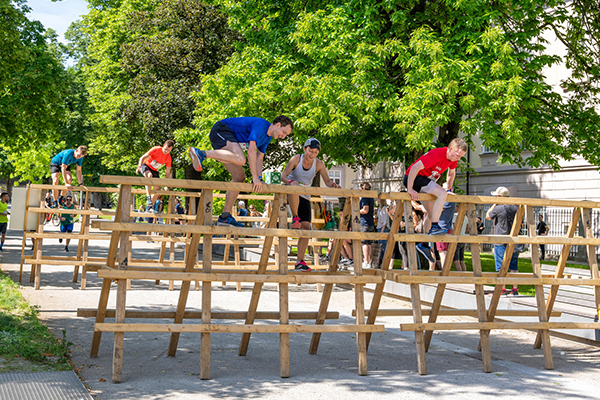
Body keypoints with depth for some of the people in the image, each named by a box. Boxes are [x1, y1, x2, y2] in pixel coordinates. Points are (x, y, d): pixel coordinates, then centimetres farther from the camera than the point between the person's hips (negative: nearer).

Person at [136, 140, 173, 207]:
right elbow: (142, 158, -21)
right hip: (145, 165, -5)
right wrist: (139, 167, -32)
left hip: (154, 170, 5)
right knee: (149, 175, -39)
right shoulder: (156, 150, -23)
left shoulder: (168, 158, -9)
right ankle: (148, 198, -46)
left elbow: (168, 173, -4)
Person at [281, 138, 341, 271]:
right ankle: (295, 218, -28)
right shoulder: (296, 159, -13)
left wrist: (333, 185, -30)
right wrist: (291, 181, -43)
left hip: (304, 197, 3)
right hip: (288, 193, -3)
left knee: (306, 226, -9)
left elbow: (327, 182, -6)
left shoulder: (319, 164, -6)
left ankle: (300, 261, -4)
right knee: (295, 187, -41)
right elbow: (283, 176, -21)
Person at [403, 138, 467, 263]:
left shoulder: (453, 158, -1)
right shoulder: (437, 154, -28)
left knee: (432, 213, 9)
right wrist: (410, 189, -32)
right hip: (414, 178, -9)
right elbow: (415, 168, -31)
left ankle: (424, 245, 20)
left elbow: (451, 173, 22)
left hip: (425, 180, 9)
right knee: (442, 193, -29)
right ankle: (434, 227, -26)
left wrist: (449, 189, 16)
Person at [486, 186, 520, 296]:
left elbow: (488, 216, 4)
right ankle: (515, 289, 13)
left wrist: (494, 204, 6)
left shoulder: (498, 208, -13)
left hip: (501, 242, -6)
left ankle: (502, 289, -1)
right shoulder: (515, 208, 6)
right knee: (513, 267, 11)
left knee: (501, 267, -1)